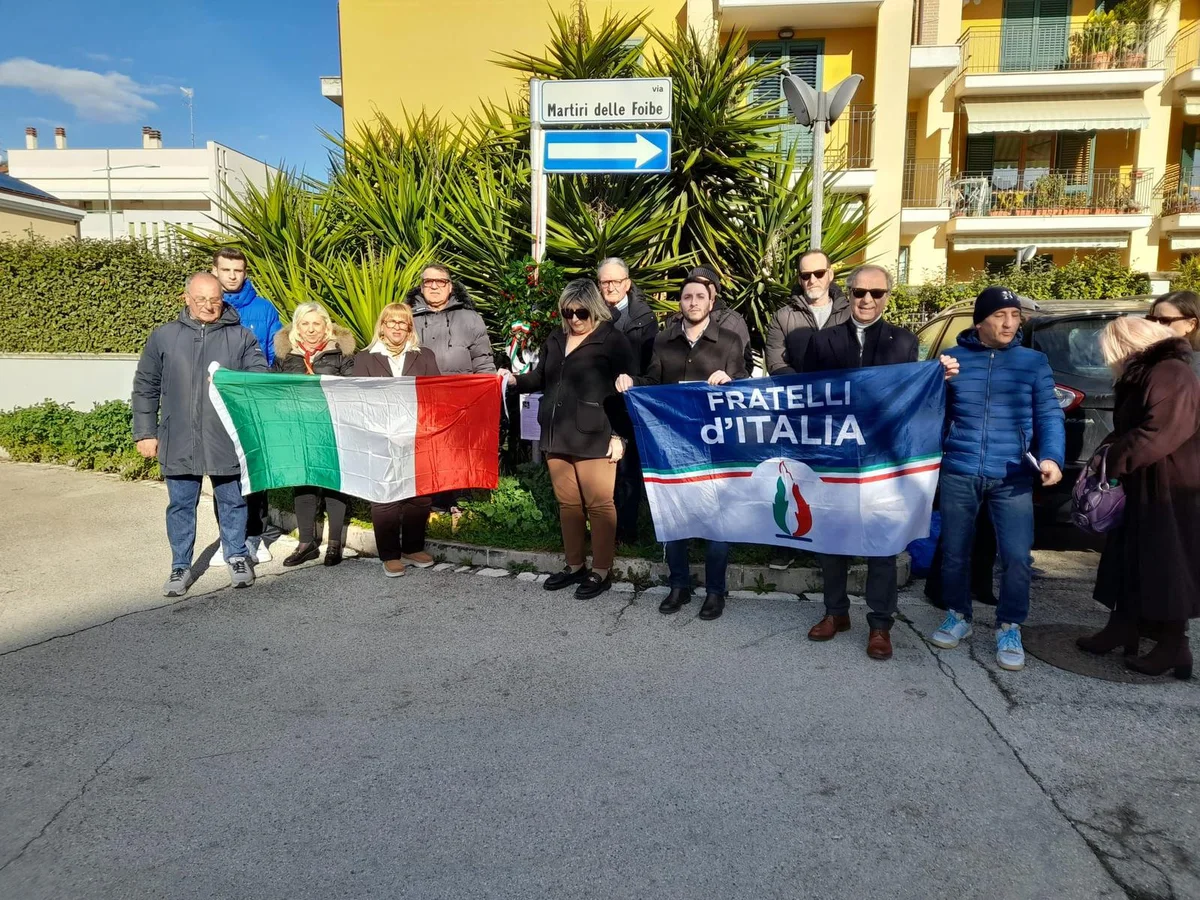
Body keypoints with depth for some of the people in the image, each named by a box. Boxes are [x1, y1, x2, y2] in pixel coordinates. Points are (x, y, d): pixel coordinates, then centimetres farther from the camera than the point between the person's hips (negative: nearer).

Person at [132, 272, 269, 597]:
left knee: (232, 501, 12)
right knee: (181, 505, 10)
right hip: (179, 442, 1)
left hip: (226, 440, -1)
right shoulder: (164, 336, 6)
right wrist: (145, 433, 6)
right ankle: (180, 567, 24)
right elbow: (145, 388, 9)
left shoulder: (241, 337, 2)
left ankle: (237, 557, 30)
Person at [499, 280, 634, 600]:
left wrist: (618, 435, -12)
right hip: (557, 435, 7)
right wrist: (515, 379, 4)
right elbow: (541, 378, 23)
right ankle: (575, 566, 25)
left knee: (598, 504, -1)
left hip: (594, 438, -6)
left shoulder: (612, 340, -4)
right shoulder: (556, 339, 15)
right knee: (567, 503, 12)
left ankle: (601, 571, 10)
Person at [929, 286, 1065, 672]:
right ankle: (958, 616, 30)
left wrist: (1051, 457, -16)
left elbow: (1049, 415, 2)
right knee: (954, 551, 10)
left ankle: (1009, 628, 15)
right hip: (958, 473, 1)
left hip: (1012, 478, -1)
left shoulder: (1034, 362, 6)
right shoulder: (953, 358, 6)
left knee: (1017, 556, -5)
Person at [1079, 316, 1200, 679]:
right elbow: (1127, 429, 20)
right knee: (1128, 562, 15)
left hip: (1169, 492, -10)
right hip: (1140, 489, 10)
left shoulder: (1170, 374, -18)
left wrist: (1112, 459, -20)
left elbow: (1158, 434, -27)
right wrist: (1107, 451, 2)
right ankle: (1121, 628, 25)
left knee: (1166, 568, -3)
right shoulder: (1140, 376, 15)